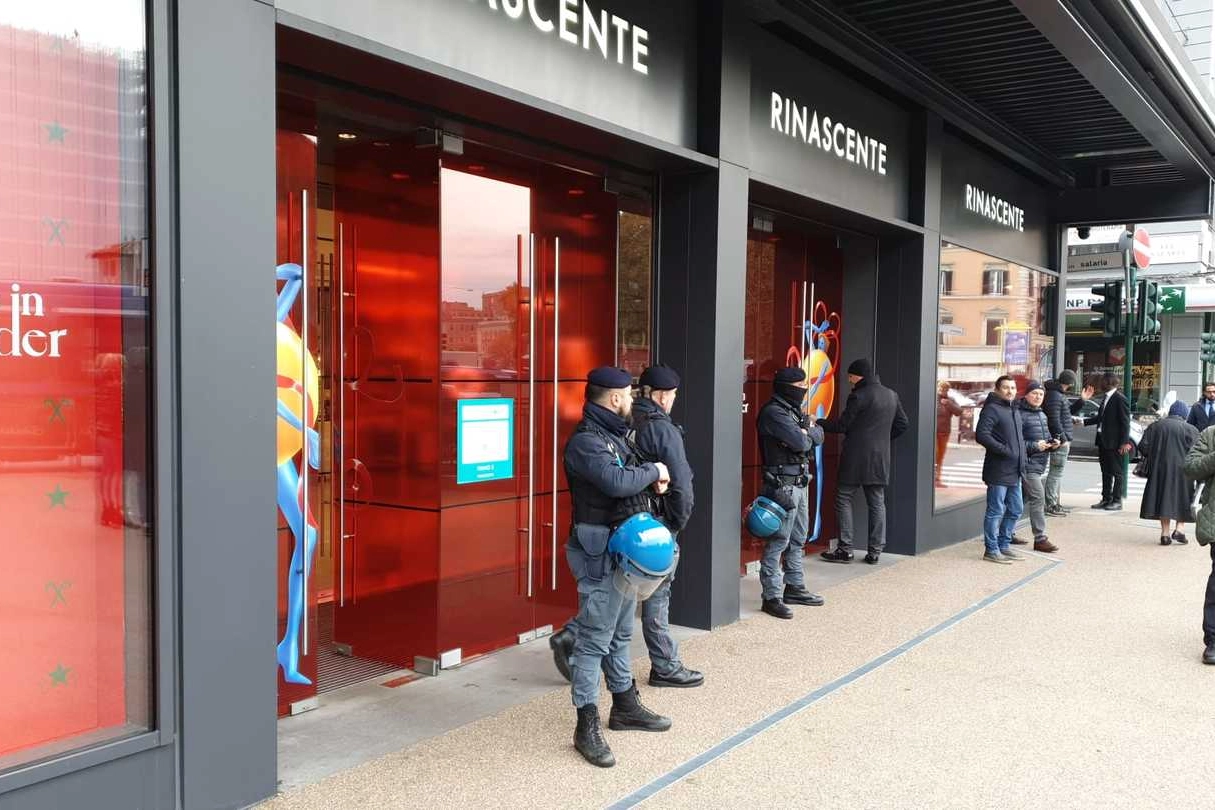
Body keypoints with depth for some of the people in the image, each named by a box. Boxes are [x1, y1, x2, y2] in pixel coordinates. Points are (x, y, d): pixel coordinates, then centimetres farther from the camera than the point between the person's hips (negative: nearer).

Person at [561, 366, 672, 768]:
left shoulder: (615, 433, 13)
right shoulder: (585, 440, -18)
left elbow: (631, 475, 24)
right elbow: (616, 482, -30)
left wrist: (653, 479, 2)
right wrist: (653, 471, -13)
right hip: (601, 554, -10)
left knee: (620, 635, 21)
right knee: (595, 640, -4)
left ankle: (625, 705, 34)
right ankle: (587, 727, 4)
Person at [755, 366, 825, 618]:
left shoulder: (794, 410, 16)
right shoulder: (773, 412, -15)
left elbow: (818, 436, 11)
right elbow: (800, 443, -23)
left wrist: (806, 432, -9)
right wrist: (806, 436, -1)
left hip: (800, 483, 10)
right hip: (782, 485, -10)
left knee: (798, 540, 17)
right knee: (778, 541, -7)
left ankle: (795, 587, 28)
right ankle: (772, 597, -2)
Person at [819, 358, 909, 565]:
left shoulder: (859, 396, -12)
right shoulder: (891, 395, 11)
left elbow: (841, 425, -9)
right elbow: (902, 423, 18)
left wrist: (818, 422, 3)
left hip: (856, 458, -7)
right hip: (880, 459, 7)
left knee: (844, 500, 2)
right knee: (877, 503, 9)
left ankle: (845, 549, 0)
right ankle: (875, 551, 10)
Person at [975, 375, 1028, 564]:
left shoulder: (1014, 410, 18)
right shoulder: (992, 409, -11)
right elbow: (981, 435, -22)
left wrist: (1022, 459, 15)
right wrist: (1004, 450, -23)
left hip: (1014, 471, 9)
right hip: (998, 471, -9)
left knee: (1015, 509, 16)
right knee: (995, 511, -3)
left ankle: (1003, 546, 27)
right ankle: (991, 550, 6)